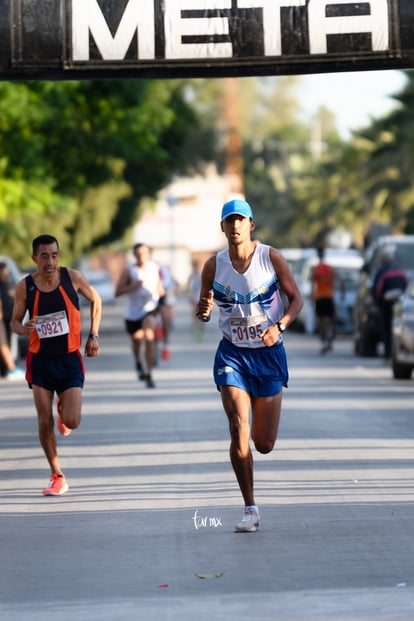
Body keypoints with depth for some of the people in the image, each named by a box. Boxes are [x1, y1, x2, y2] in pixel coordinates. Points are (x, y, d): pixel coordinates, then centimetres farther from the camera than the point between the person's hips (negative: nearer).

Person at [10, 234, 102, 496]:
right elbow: (15, 321, 4)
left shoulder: (73, 277, -9)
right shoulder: (25, 287, -8)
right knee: (45, 422, -3)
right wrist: (23, 329, -20)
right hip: (40, 361, 1)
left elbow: (95, 300, 9)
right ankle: (57, 477, 13)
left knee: (71, 422, -11)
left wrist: (93, 335, 3)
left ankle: (64, 409, 28)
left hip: (69, 359, -1)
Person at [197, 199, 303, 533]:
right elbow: (203, 311, 6)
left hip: (269, 353, 0)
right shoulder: (214, 265, -3)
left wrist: (279, 326, -20)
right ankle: (250, 509, -6)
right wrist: (203, 310, -19)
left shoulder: (271, 257, -7)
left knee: (264, 444, 3)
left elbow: (296, 298, -1)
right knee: (239, 432, -15)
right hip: (232, 354, 0)